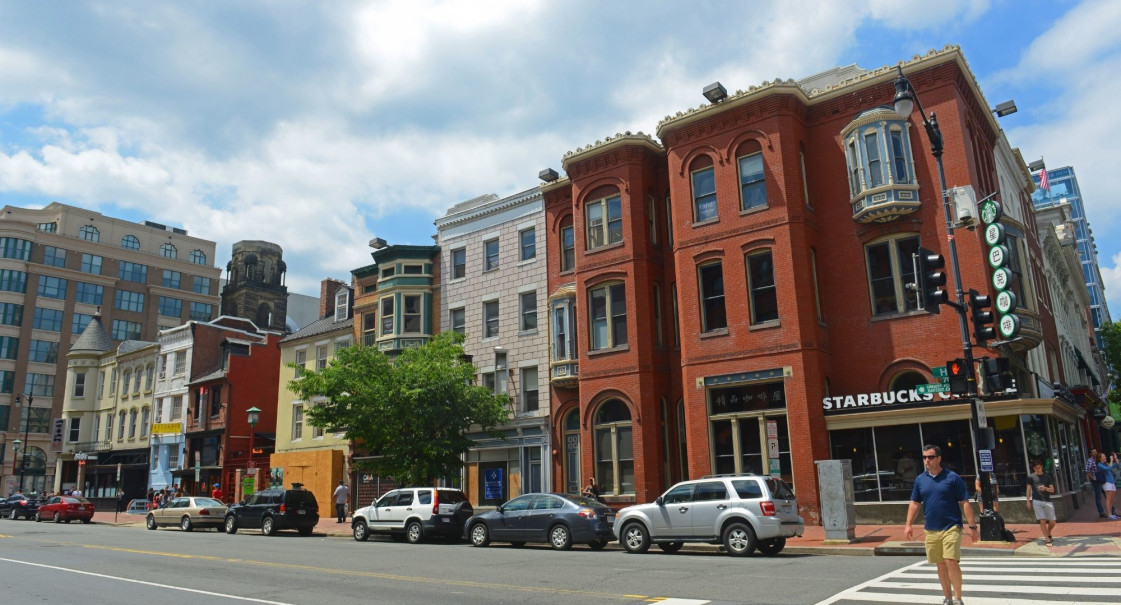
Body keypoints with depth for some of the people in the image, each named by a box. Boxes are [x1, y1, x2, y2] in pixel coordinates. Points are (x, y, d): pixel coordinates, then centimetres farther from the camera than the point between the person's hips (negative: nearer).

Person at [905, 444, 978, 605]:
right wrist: (909, 524, 2)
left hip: (951, 528, -4)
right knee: (941, 565, 11)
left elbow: (965, 503, -5)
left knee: (951, 562, -11)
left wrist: (972, 526, -8)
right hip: (931, 530, 4)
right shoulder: (920, 479, 6)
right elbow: (915, 503, 10)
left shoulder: (953, 478, -5)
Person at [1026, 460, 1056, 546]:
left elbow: (1052, 490, 7)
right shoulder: (1031, 477, 5)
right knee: (1042, 521, -8)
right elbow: (1029, 490, 8)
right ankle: (1048, 540, -1)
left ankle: (1048, 534, 32)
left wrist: (1045, 488, -15)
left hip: (1047, 501, 2)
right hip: (1037, 501, -2)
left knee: (1052, 521, 3)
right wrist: (1028, 501, 4)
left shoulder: (1047, 476, 8)